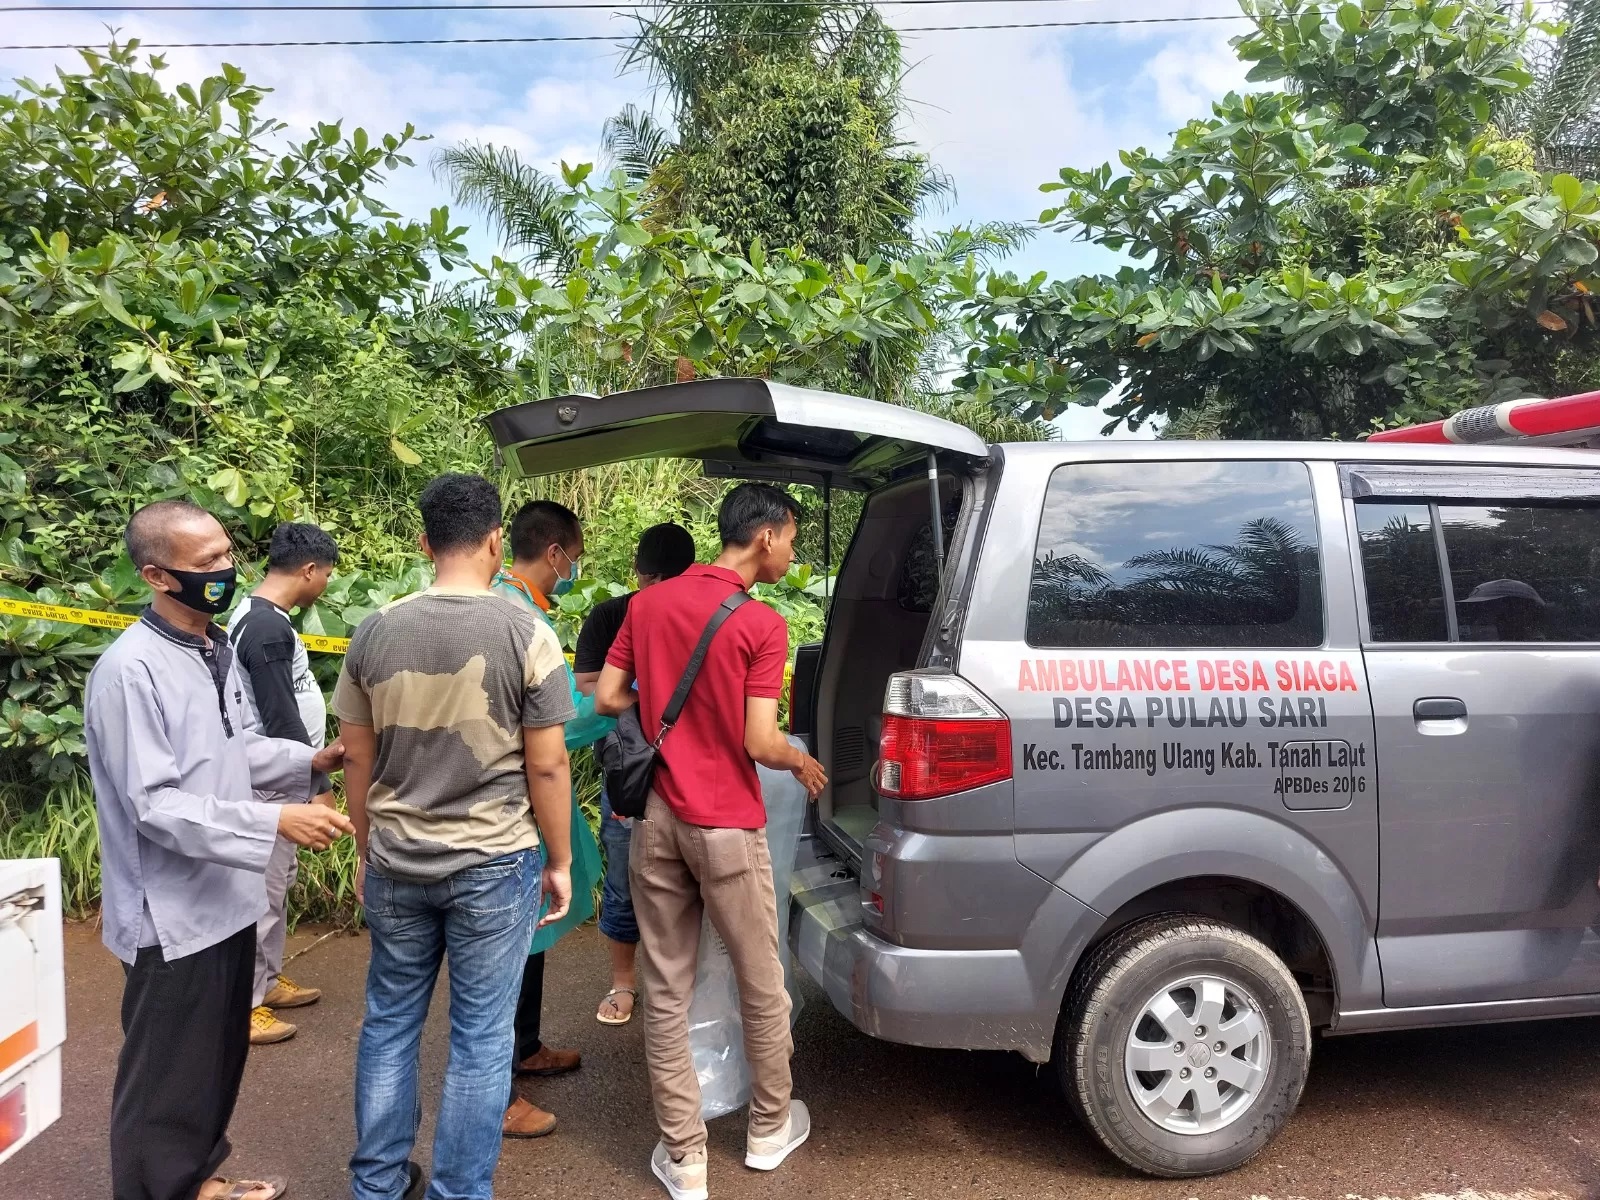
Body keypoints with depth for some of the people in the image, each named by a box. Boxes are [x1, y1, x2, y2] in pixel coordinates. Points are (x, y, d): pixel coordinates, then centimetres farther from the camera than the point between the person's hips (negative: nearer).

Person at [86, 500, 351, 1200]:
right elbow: (154, 805, -24)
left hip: (226, 897, 8)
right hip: (172, 914, -8)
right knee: (167, 1080, 10)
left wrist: (311, 761, 2)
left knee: (218, 1061, 23)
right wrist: (275, 822, -28)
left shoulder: (217, 649, 5)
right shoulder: (129, 670, -22)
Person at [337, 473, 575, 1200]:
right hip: (494, 866, -4)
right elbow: (547, 767, -9)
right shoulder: (526, 634, -13)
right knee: (481, 1039, 8)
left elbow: (357, 760, 6)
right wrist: (559, 860, 3)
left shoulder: (375, 632, -2)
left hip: (396, 864, 4)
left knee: (390, 1022, 19)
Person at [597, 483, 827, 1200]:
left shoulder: (648, 603, 2)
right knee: (761, 987, 16)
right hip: (727, 828, -4)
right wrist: (803, 764, 4)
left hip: (657, 818, 5)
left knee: (666, 993, 11)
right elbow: (760, 744, -16)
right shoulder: (761, 625, -14)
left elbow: (606, 698, 4)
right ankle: (770, 1130, 33)